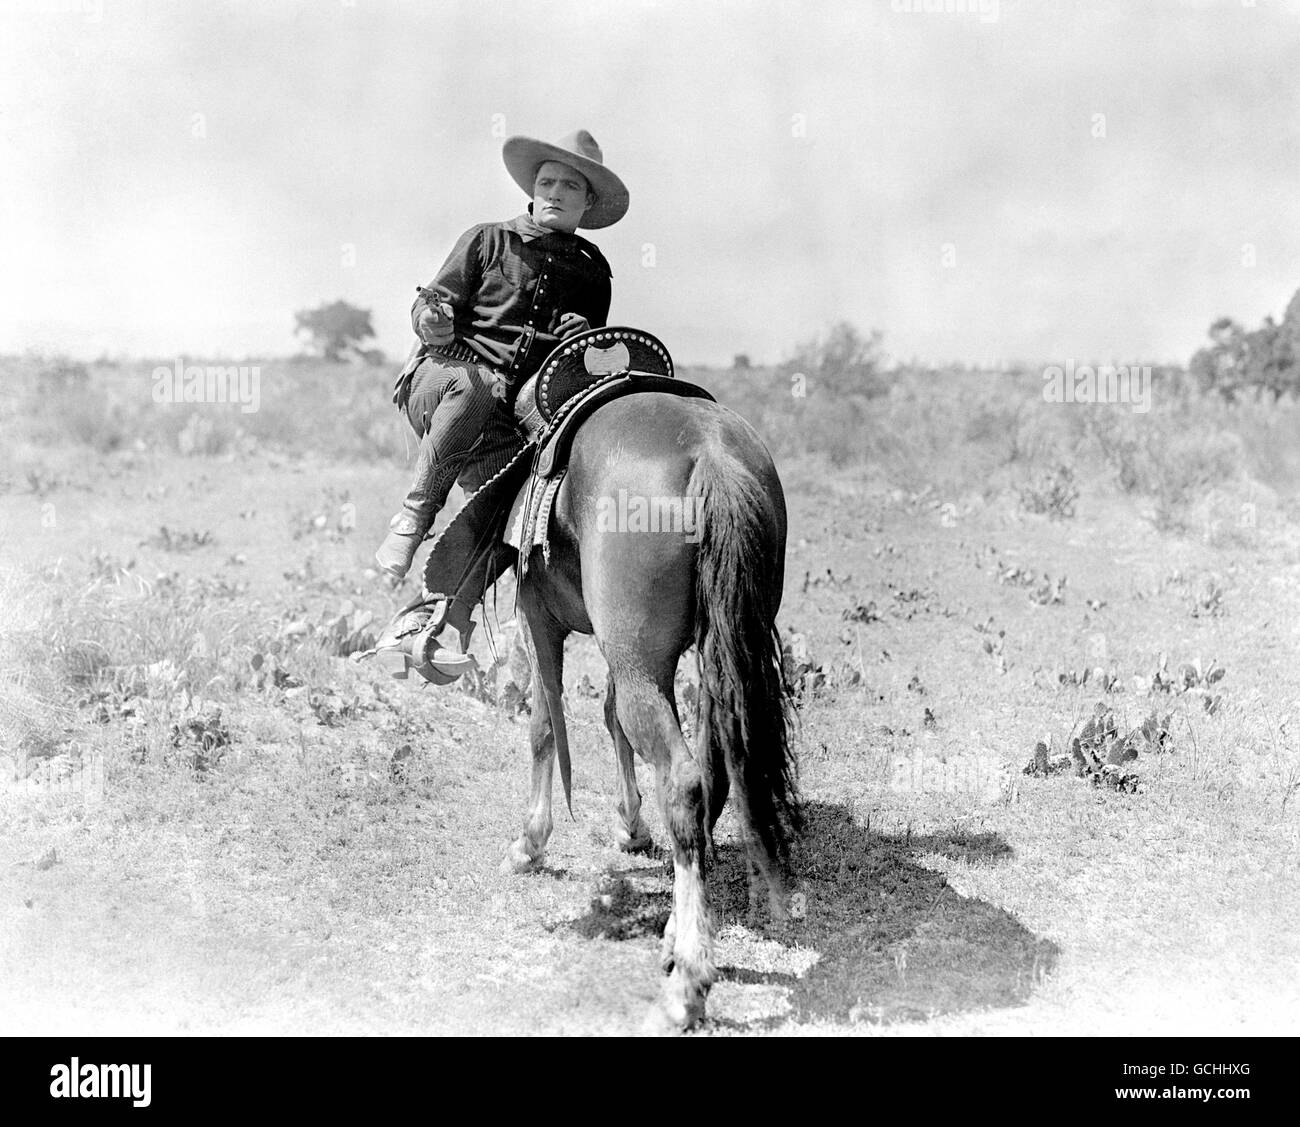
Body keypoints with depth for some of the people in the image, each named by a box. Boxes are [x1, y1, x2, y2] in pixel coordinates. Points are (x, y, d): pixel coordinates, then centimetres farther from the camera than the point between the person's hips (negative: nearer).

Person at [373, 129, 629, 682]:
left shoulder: (592, 273, 20)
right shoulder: (487, 241, 13)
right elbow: (431, 301, 9)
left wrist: (582, 340, 0)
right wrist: (431, 319, -15)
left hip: (511, 415, 3)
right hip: (440, 376, -3)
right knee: (472, 386, -40)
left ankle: (421, 620, -24)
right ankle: (410, 520, -29)